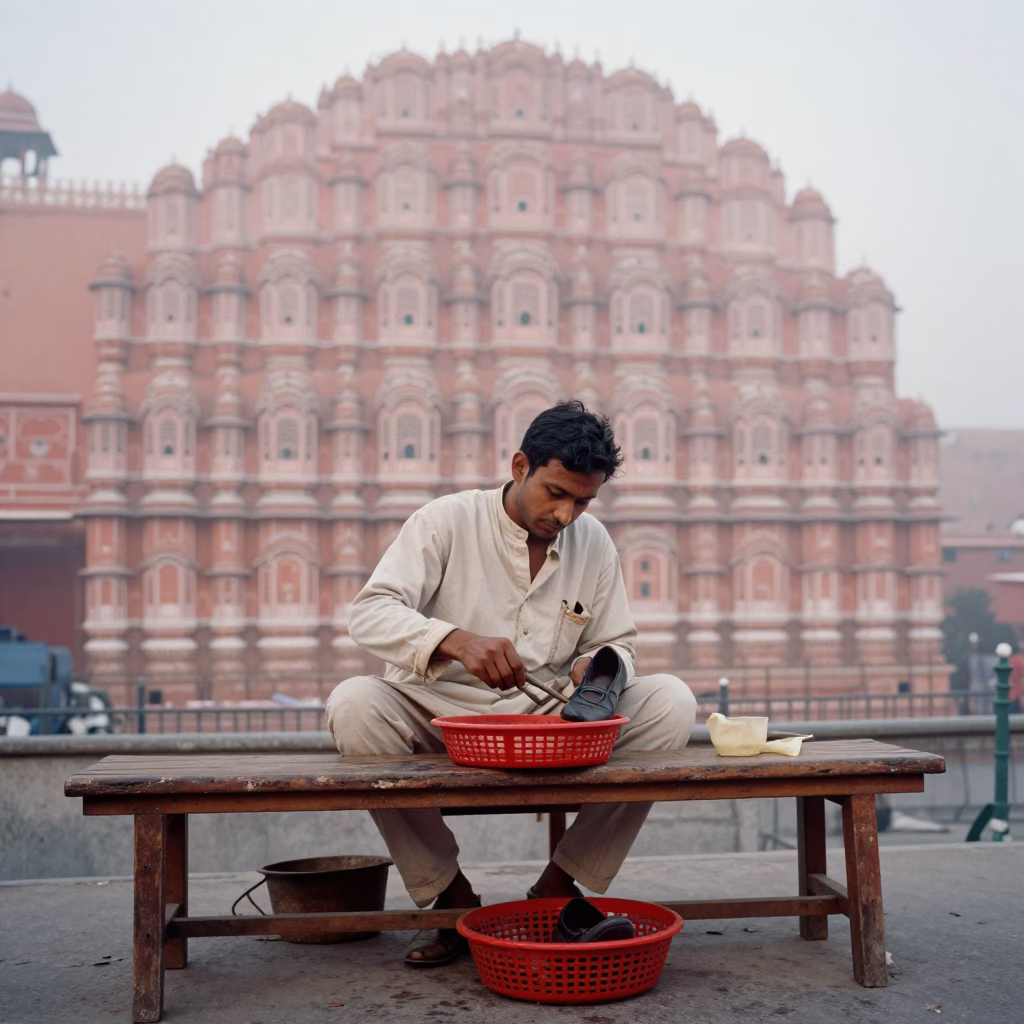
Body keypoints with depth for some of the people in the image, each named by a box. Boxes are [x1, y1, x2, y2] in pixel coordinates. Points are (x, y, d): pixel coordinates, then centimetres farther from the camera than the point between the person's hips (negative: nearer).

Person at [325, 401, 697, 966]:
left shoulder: (594, 543, 6)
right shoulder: (447, 521, -7)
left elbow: (617, 643, 13)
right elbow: (370, 612, -17)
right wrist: (456, 640, -37)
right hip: (441, 717, -2)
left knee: (671, 700, -19)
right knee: (352, 704, -32)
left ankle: (558, 887, -10)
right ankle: (450, 896, -15)